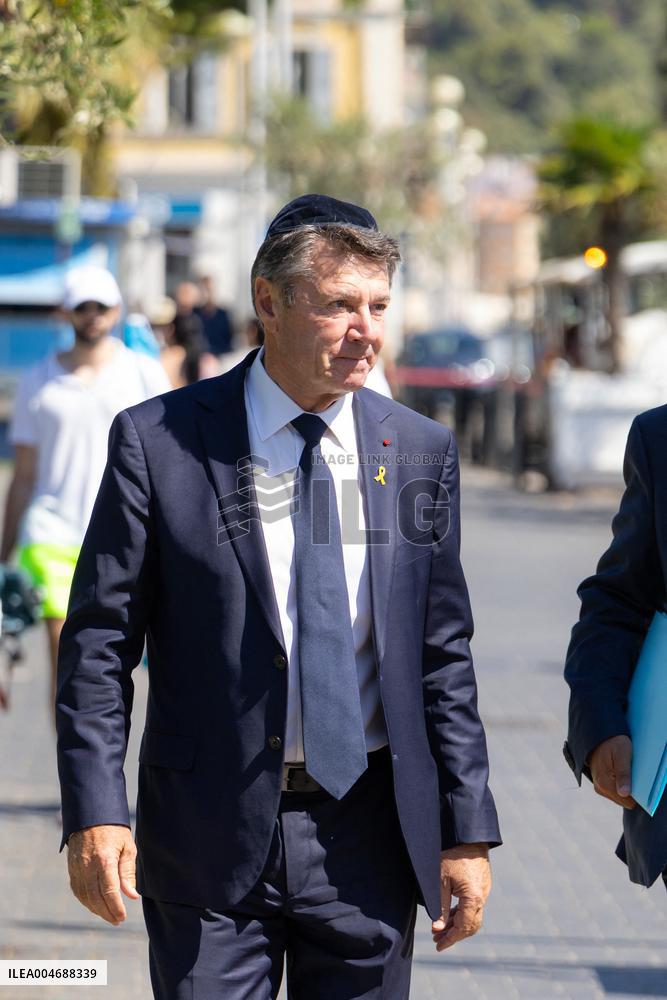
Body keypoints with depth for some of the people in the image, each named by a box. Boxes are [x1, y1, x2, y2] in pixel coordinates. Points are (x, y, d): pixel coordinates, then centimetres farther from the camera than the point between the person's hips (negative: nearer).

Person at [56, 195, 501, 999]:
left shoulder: (420, 452, 6)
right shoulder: (160, 442, -3)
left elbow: (443, 656, 9)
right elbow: (100, 640, -3)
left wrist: (468, 832, 6)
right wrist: (94, 813, -12)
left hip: (368, 840, 3)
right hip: (211, 835, -2)